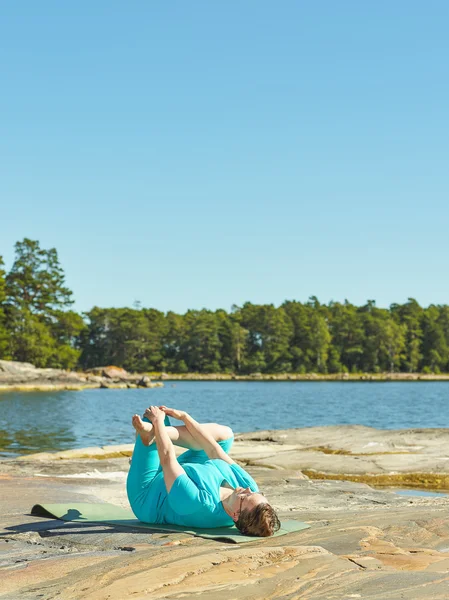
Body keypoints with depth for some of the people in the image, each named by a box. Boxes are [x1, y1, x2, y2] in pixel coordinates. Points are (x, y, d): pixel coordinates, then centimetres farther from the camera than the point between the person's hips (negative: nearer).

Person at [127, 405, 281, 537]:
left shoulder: (199, 504, -48)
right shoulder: (251, 486, -29)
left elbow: (167, 459, -35)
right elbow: (214, 451, -15)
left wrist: (157, 422, -20)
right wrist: (184, 416, -7)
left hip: (146, 496, -6)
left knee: (154, 414, -22)